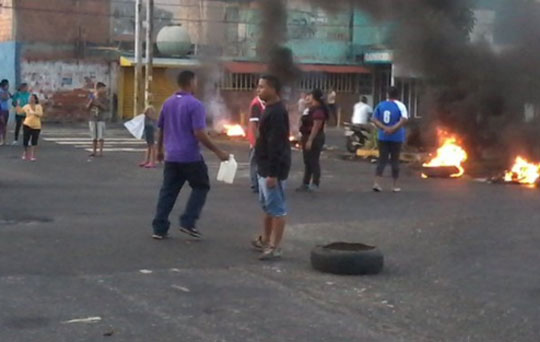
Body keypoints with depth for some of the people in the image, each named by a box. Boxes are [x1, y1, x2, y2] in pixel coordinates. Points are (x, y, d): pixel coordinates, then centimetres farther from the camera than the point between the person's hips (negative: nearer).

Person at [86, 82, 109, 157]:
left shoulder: (104, 99, -2)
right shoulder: (92, 97, 4)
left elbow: (106, 108, -8)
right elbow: (87, 108, 5)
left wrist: (99, 104, -21)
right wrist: (90, 102, -13)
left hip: (101, 119, -2)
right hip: (92, 119, 2)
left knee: (101, 136, -5)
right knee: (94, 136, 6)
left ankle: (101, 152, -2)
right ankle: (94, 151, 12)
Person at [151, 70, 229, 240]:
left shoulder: (168, 103, 9)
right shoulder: (195, 104, -13)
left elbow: (161, 129, 17)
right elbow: (199, 134, -19)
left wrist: (159, 150, 30)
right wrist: (218, 152, -13)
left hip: (171, 156, 6)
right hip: (190, 156, -6)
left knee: (168, 192, 9)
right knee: (201, 187, 11)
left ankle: (159, 228, 8)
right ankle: (188, 222, 4)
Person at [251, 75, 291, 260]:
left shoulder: (277, 112, -20)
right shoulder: (270, 109, 13)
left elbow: (276, 145, -24)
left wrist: (273, 173, -25)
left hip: (273, 169, -11)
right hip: (265, 167, 11)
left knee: (277, 208, -4)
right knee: (267, 206, 19)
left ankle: (275, 247, 0)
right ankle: (265, 240, 30)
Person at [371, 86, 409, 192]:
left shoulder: (381, 105, 4)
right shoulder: (400, 106, -6)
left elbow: (375, 120, -1)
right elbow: (404, 119, -21)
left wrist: (384, 128, -10)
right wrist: (393, 128, -17)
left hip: (383, 137, 2)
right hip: (396, 137, -2)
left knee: (382, 160, 5)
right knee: (395, 160, 7)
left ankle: (377, 183, -8)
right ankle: (395, 186, 13)